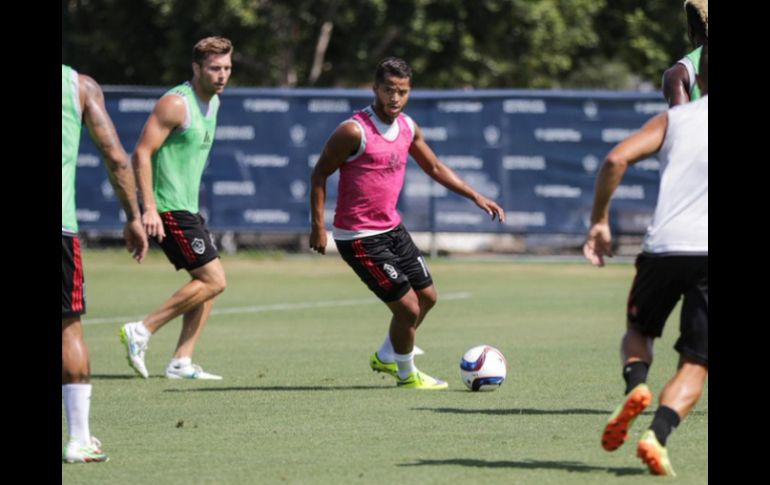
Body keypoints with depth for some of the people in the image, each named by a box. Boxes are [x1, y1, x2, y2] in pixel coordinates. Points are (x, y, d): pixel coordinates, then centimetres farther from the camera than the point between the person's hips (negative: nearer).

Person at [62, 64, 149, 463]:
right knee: (69, 325, 8)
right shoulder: (81, 85, 8)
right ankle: (79, 440, 6)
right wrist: (133, 218, 11)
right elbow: (116, 157, 4)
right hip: (61, 221, 0)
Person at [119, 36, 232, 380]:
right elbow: (142, 153, -19)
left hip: (187, 209, 10)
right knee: (213, 280, -12)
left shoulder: (212, 102, 14)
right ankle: (142, 332, -8)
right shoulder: (176, 103, -15)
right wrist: (149, 208, -26)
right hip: (168, 210, -10)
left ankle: (181, 362, 8)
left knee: (208, 281, 7)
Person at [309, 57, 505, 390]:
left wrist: (476, 197, 11)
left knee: (427, 296, 17)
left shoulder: (408, 128, 3)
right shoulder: (355, 131, -20)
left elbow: (434, 168, 17)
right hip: (359, 237, -8)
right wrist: (318, 226, -18)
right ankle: (406, 375, 17)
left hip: (392, 228, 9)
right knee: (408, 308, -8)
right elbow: (320, 174, -14)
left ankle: (385, 358, 38)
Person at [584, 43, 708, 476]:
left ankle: (636, 385, -5)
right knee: (695, 365, 5)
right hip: (707, 251, -1)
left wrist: (599, 221, 5)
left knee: (639, 330, 27)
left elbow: (617, 159, -2)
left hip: (664, 247, 1)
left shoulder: (674, 119, 12)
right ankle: (658, 435, -19)